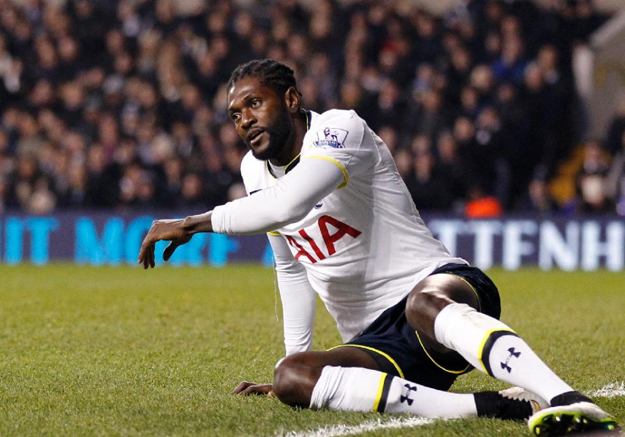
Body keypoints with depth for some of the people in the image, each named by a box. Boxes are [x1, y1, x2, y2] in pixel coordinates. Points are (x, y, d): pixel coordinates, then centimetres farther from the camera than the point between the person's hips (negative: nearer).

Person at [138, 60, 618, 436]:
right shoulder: (255, 169, 18)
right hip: (379, 344, 7)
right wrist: (297, 357, 26)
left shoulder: (339, 129, -8)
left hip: (436, 283, -7)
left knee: (426, 303, -43)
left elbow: (287, 205, -25)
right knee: (291, 379, -25)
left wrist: (192, 224, -16)